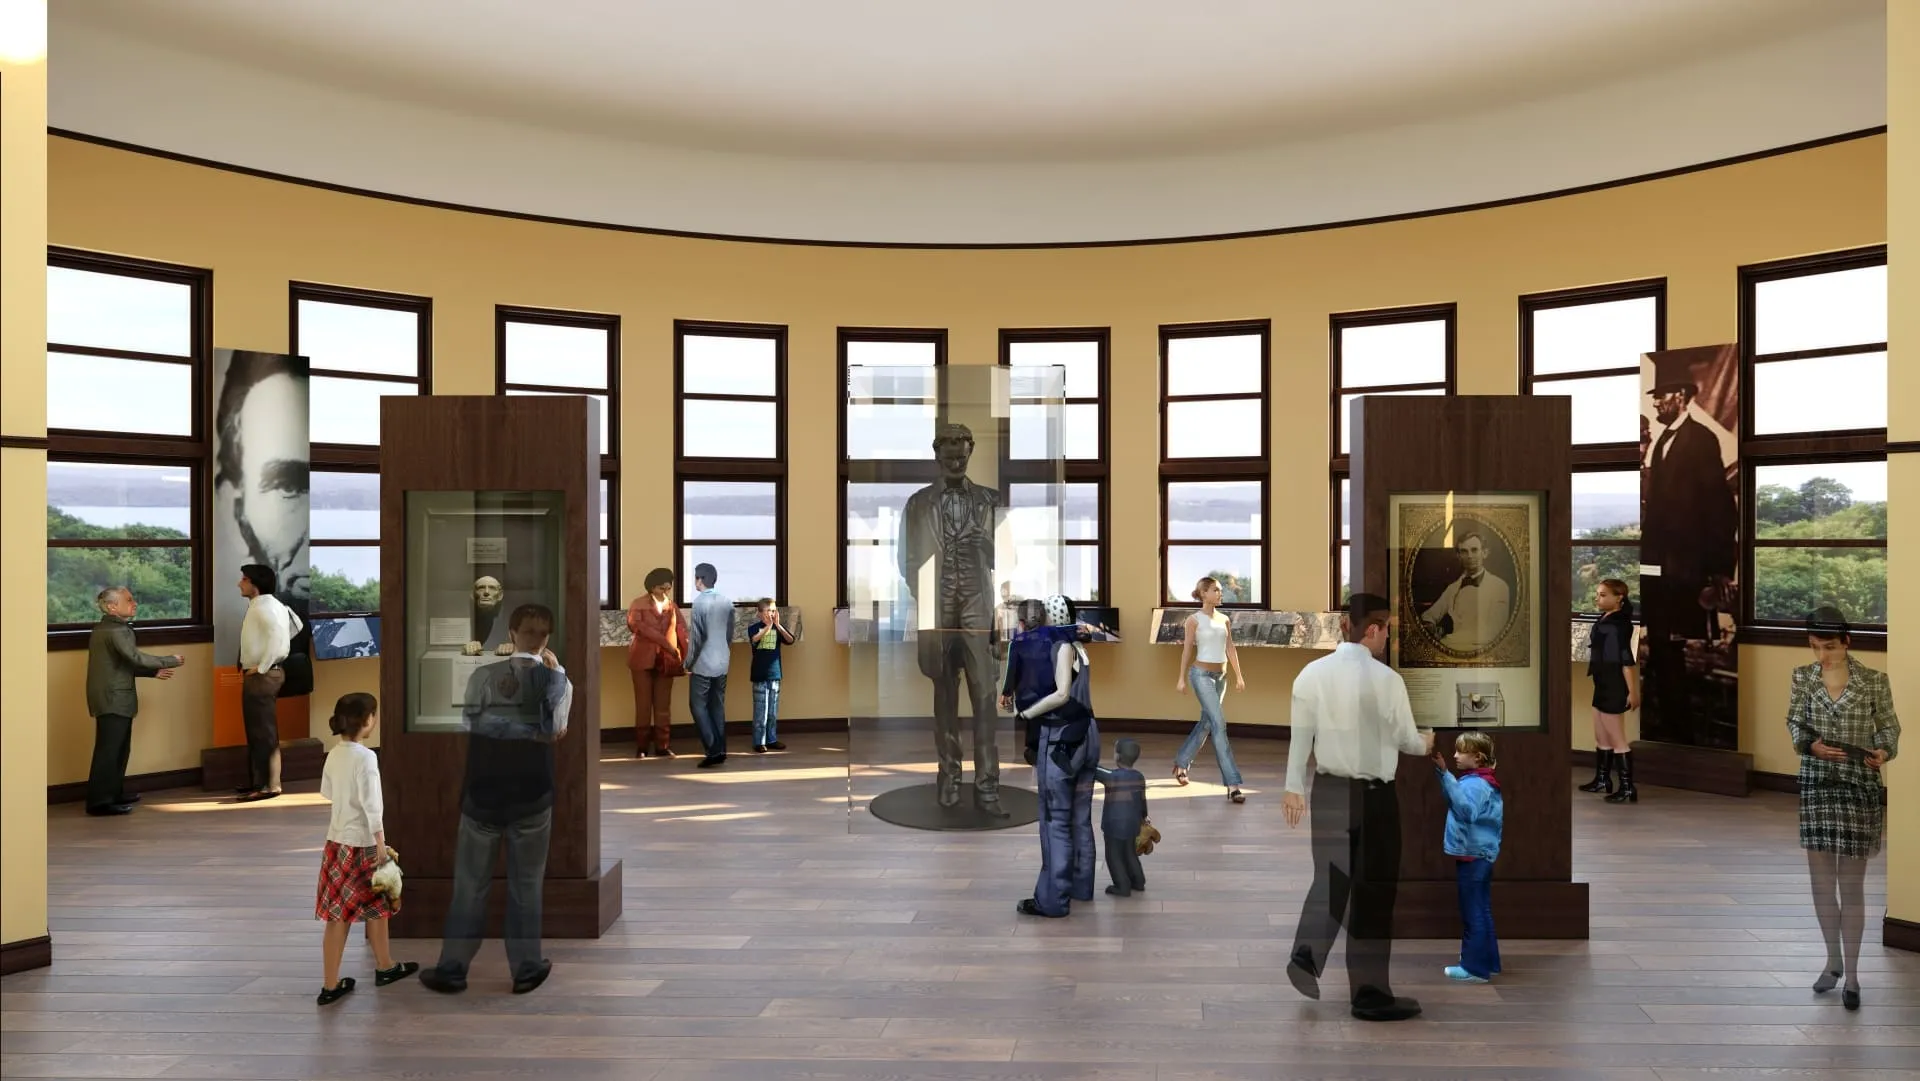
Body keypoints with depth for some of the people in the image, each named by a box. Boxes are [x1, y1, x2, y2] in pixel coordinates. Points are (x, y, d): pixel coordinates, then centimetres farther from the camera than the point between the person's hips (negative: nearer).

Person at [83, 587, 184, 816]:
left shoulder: (107, 628, 17)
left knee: (119, 749, 17)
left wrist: (153, 672, 14)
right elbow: (136, 658, -24)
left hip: (113, 698, 11)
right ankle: (100, 801, -4)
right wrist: (171, 660, -15)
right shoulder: (116, 630, -16)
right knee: (108, 750, -7)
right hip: (113, 699, -11)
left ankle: (114, 793, 25)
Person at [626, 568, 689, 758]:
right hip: (643, 660, -3)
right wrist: (665, 642, -21)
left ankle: (662, 746, 9)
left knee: (663, 705, 4)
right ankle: (642, 747, 9)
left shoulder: (672, 606, 12)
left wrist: (687, 657, -8)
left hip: (666, 661, 3)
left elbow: (682, 632, 5)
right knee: (643, 704, 2)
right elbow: (637, 625, -14)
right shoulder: (638, 604, 2)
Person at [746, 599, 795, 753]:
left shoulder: (778, 627, 5)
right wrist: (768, 626, -30)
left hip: (775, 673, 4)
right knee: (761, 710, -2)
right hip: (760, 674, -4)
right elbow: (754, 639, -25)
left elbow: (790, 640, -12)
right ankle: (759, 742, 4)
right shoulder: (754, 627, -4)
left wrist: (778, 625, -22)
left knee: (773, 711, 10)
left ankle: (772, 739, 19)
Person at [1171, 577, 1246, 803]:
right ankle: (1232, 784, -15)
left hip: (1220, 676, 7)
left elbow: (1230, 648, 10)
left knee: (1206, 723, 14)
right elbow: (1187, 649, -4)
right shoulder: (1194, 619, -5)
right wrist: (1182, 678, -5)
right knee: (1219, 724, -14)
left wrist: (1239, 676, 6)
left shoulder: (1224, 619, 10)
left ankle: (1180, 762, 36)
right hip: (1201, 674, -7)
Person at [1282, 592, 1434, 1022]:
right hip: (1373, 795, -4)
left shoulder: (1312, 673, -2)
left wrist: (1294, 787, 10)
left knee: (1329, 879, 19)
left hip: (1328, 791, 4)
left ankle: (1307, 953, 2)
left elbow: (1300, 734, 1)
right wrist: (1426, 743, 20)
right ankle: (1370, 995, 15)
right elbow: (1407, 740, -3)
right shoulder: (1386, 679, -14)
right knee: (1373, 892, 6)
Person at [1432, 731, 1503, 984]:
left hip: (1472, 854, -10)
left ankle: (1475, 968, 3)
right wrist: (1443, 772, 7)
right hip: (1481, 854, 10)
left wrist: (1447, 776, -37)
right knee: (1481, 911, 17)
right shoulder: (1481, 780, 11)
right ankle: (1487, 961, 25)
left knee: (1473, 912, -3)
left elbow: (1466, 809, -36)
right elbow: (1453, 800, 21)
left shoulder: (1476, 783, -20)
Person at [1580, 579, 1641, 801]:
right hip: (1602, 685, 9)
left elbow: (1626, 659, -21)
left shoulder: (1619, 623, -18)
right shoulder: (1603, 620, 8)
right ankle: (1602, 779, 32)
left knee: (1616, 740, -3)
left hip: (1614, 687, -9)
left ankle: (1628, 789, 3)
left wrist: (1632, 691, -23)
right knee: (1600, 737, 19)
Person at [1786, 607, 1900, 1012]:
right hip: (1816, 785, 2)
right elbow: (1794, 723, 3)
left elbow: (1889, 727, 0)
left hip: (1859, 788, -2)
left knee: (1851, 886, 3)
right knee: (1821, 880, 9)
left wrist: (1885, 752, -20)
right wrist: (1811, 745, -18)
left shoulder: (1874, 681, -7)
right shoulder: (1802, 677, 0)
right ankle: (1833, 961, 27)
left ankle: (1851, 974, 15)